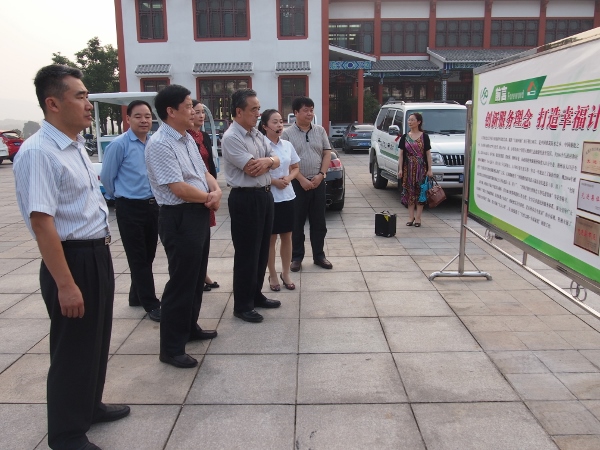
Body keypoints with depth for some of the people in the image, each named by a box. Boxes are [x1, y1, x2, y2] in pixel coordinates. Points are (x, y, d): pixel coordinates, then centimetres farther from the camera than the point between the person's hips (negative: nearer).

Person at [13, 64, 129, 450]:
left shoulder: (76, 146, 9)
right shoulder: (38, 152, -21)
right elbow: (42, 221, -25)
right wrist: (65, 284, -25)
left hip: (98, 255, 9)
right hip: (73, 260, -9)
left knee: (97, 339, 22)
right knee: (73, 349, 7)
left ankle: (90, 407, 43)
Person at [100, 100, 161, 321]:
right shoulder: (119, 145, -12)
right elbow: (107, 177, -4)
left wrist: (154, 197, 13)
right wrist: (121, 196, 7)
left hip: (152, 205, 6)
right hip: (130, 208, -6)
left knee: (148, 255, 16)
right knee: (138, 258, 2)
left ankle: (137, 296, 35)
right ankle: (150, 303, 12)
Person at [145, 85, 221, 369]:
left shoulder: (187, 139, 11)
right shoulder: (160, 144, -18)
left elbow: (204, 173, 15)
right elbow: (179, 189, -23)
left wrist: (217, 191, -7)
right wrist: (209, 197, -8)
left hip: (199, 215, 10)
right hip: (179, 219, -10)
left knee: (197, 277, 20)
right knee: (181, 282, -1)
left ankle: (190, 327, 38)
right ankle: (171, 348, 13)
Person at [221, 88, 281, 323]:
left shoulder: (257, 134, 12)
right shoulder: (231, 138, -15)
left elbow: (276, 160, 9)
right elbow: (253, 169, -22)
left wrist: (266, 160, -14)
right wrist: (268, 161, -4)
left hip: (265, 195, 9)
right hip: (246, 199, -9)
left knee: (262, 250, 16)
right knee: (246, 253, 0)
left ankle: (256, 295, 32)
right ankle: (242, 305, 14)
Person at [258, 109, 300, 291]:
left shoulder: (287, 145, 5)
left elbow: (295, 168, 14)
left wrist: (288, 178, -6)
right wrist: (273, 181, -19)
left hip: (287, 196, 5)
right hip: (269, 197, -5)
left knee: (287, 236, 11)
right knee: (271, 238, 6)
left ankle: (285, 273, 25)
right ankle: (273, 275, 20)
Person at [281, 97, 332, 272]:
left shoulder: (320, 130, 8)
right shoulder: (287, 134, -3)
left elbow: (327, 154, 7)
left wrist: (321, 175, -6)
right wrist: (302, 180, -14)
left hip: (318, 182, 3)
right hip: (297, 183, -3)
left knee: (319, 222, 9)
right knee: (297, 222, 4)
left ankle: (319, 255, 20)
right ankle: (297, 257, 15)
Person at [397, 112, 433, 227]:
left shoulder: (424, 137, 1)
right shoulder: (405, 137, 6)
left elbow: (428, 154, 1)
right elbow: (401, 154, 5)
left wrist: (429, 169, -4)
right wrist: (400, 169, -2)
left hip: (421, 168, -2)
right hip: (408, 168, 2)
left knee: (420, 192, 0)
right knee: (409, 192, 5)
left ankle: (418, 218, 8)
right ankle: (411, 217, 14)